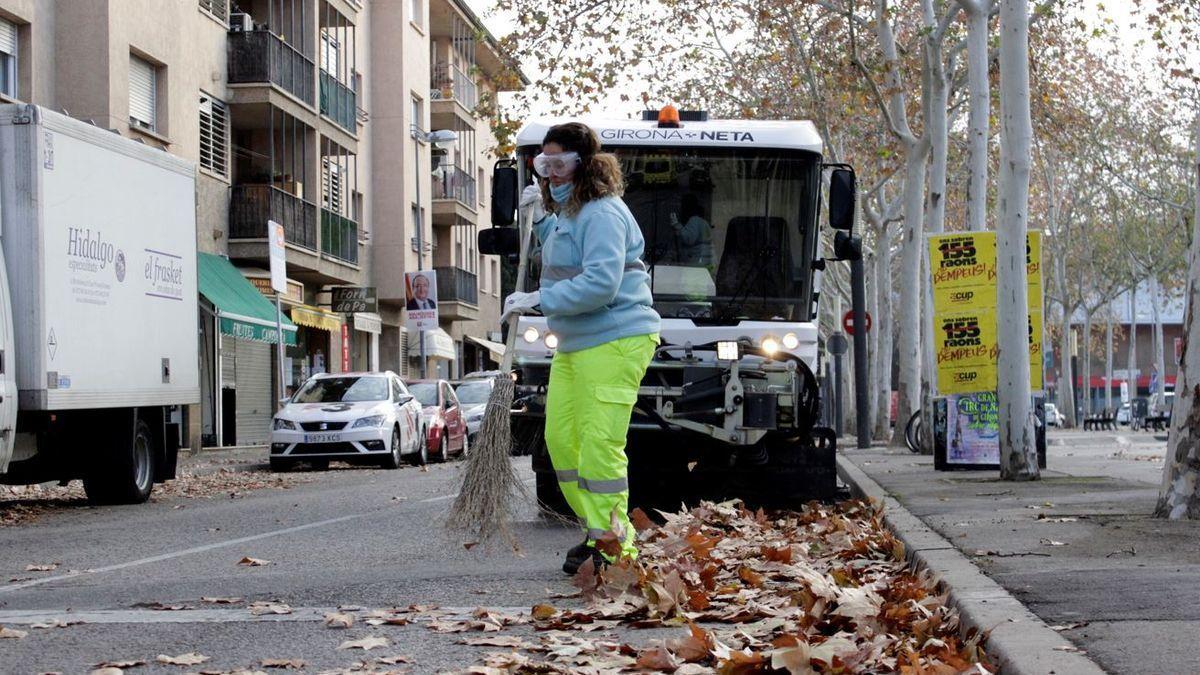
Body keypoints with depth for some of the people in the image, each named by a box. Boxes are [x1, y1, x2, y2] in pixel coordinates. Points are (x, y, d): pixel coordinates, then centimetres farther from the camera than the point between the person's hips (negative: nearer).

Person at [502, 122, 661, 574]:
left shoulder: (601, 214, -15)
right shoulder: (568, 211, 17)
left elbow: (600, 283, -25)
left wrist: (538, 300, -21)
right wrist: (540, 219, 21)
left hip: (614, 342, -11)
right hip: (573, 345, 11)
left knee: (599, 446, -12)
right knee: (561, 438, 9)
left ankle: (612, 545, -5)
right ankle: (596, 531, 19)